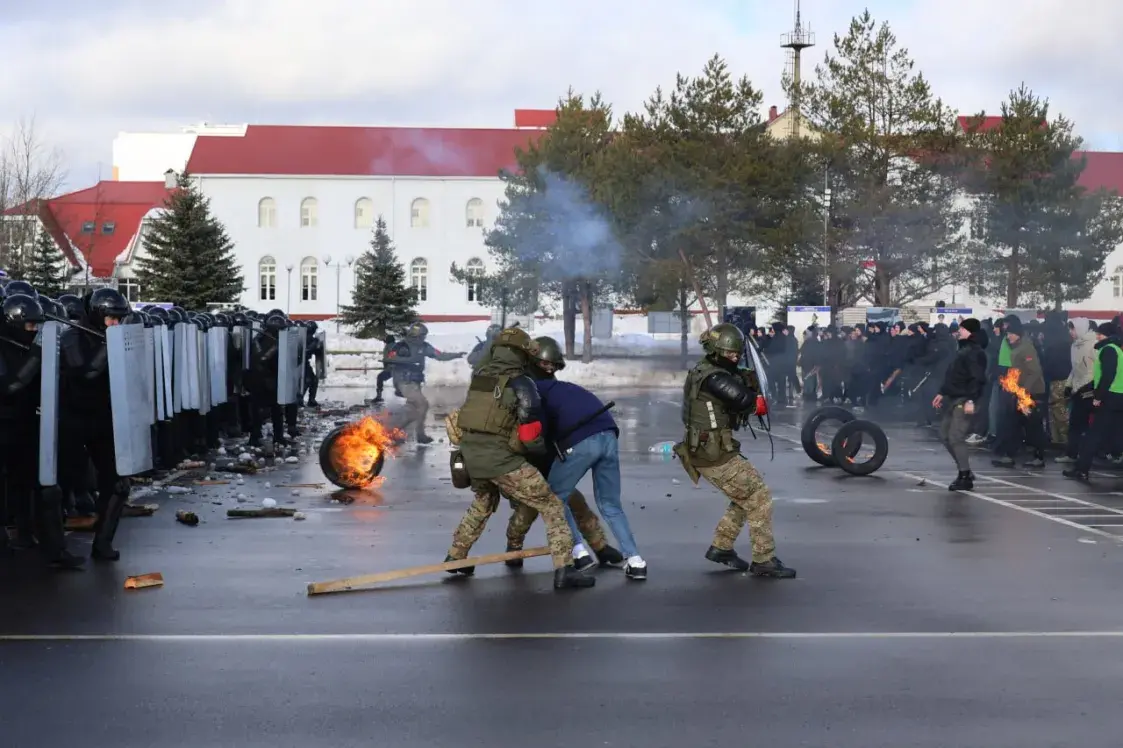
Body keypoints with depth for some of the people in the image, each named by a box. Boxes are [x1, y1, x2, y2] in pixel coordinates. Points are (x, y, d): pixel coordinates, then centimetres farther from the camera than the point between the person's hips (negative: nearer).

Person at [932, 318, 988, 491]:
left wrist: (971, 400, -30)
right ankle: (965, 471, 20)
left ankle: (965, 477, -4)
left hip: (964, 401, -10)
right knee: (945, 435, 12)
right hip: (953, 399, 10)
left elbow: (978, 379, -23)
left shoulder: (975, 352, -14)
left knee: (956, 437, -11)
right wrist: (942, 393, 24)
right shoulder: (964, 349, 18)